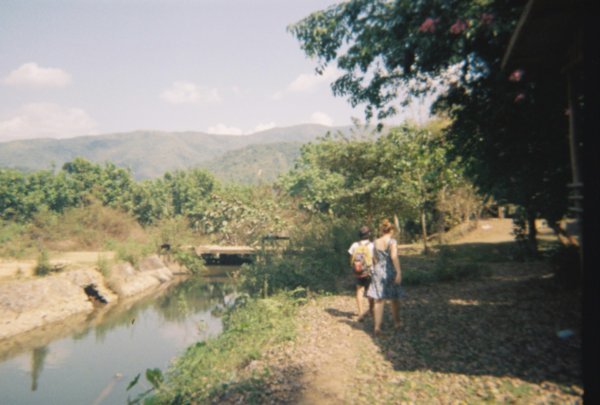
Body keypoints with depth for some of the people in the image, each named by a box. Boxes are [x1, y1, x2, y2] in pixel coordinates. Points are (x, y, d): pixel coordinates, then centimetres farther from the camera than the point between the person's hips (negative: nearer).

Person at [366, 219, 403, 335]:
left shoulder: (376, 242, 7)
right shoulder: (392, 242, -8)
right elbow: (394, 256, -21)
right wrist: (399, 272, -24)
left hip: (378, 271, 3)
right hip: (390, 271, -3)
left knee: (379, 300, 4)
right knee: (395, 299, 15)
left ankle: (377, 326, -4)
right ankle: (397, 322, 31)